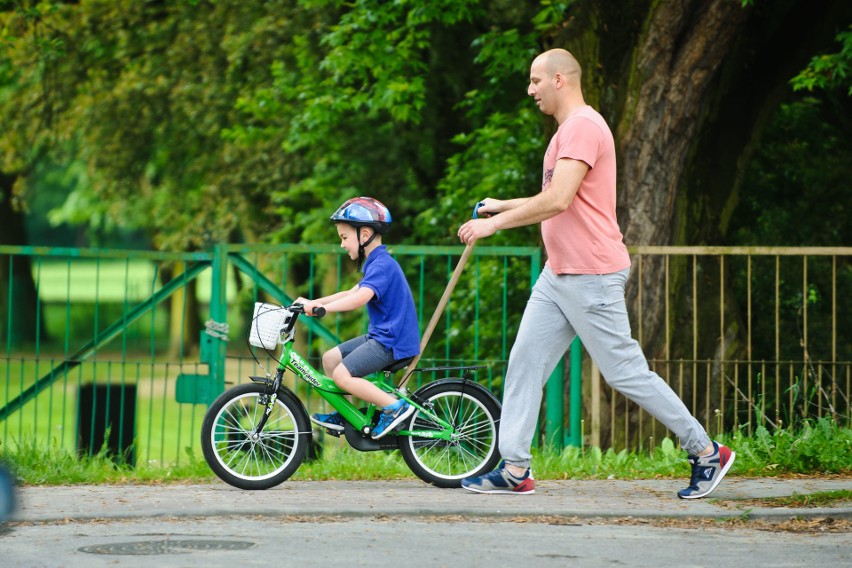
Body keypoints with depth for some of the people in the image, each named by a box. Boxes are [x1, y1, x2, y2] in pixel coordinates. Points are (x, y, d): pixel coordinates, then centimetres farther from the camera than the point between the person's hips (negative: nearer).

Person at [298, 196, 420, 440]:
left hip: (392, 341, -10)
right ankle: (343, 415, 18)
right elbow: (351, 293, 19)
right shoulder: (378, 263, 16)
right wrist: (314, 302, 11)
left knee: (342, 374, -18)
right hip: (381, 336, 10)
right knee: (330, 358, 11)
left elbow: (360, 297, -32)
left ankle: (395, 406, -15)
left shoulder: (382, 265, -18)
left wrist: (321, 308, -36)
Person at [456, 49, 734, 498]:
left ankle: (706, 453, 3)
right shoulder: (569, 129, 18)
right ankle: (515, 469, 5)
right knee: (525, 362, 4)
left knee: (626, 373, -6)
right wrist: (504, 206, 24)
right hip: (559, 275, 10)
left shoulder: (582, 127, -16)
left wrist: (493, 224, -20)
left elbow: (558, 200, -25)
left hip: (591, 277, -10)